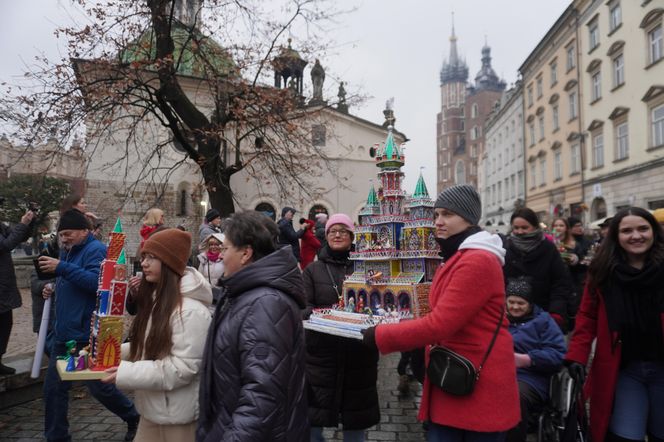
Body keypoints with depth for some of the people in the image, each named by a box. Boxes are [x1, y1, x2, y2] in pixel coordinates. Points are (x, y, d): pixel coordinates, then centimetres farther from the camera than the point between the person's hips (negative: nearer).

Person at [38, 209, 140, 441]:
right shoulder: (68, 251, 14)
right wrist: (54, 289, 7)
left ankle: (135, 418, 26)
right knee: (53, 387, 11)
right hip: (63, 333, 9)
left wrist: (62, 268, -30)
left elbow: (97, 282, -29)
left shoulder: (95, 250, -14)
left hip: (87, 335, -8)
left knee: (99, 386, 4)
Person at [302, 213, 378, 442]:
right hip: (321, 354, 0)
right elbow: (302, 307, -4)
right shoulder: (313, 270, 5)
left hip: (358, 355, 1)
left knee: (355, 421, 12)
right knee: (312, 419, 6)